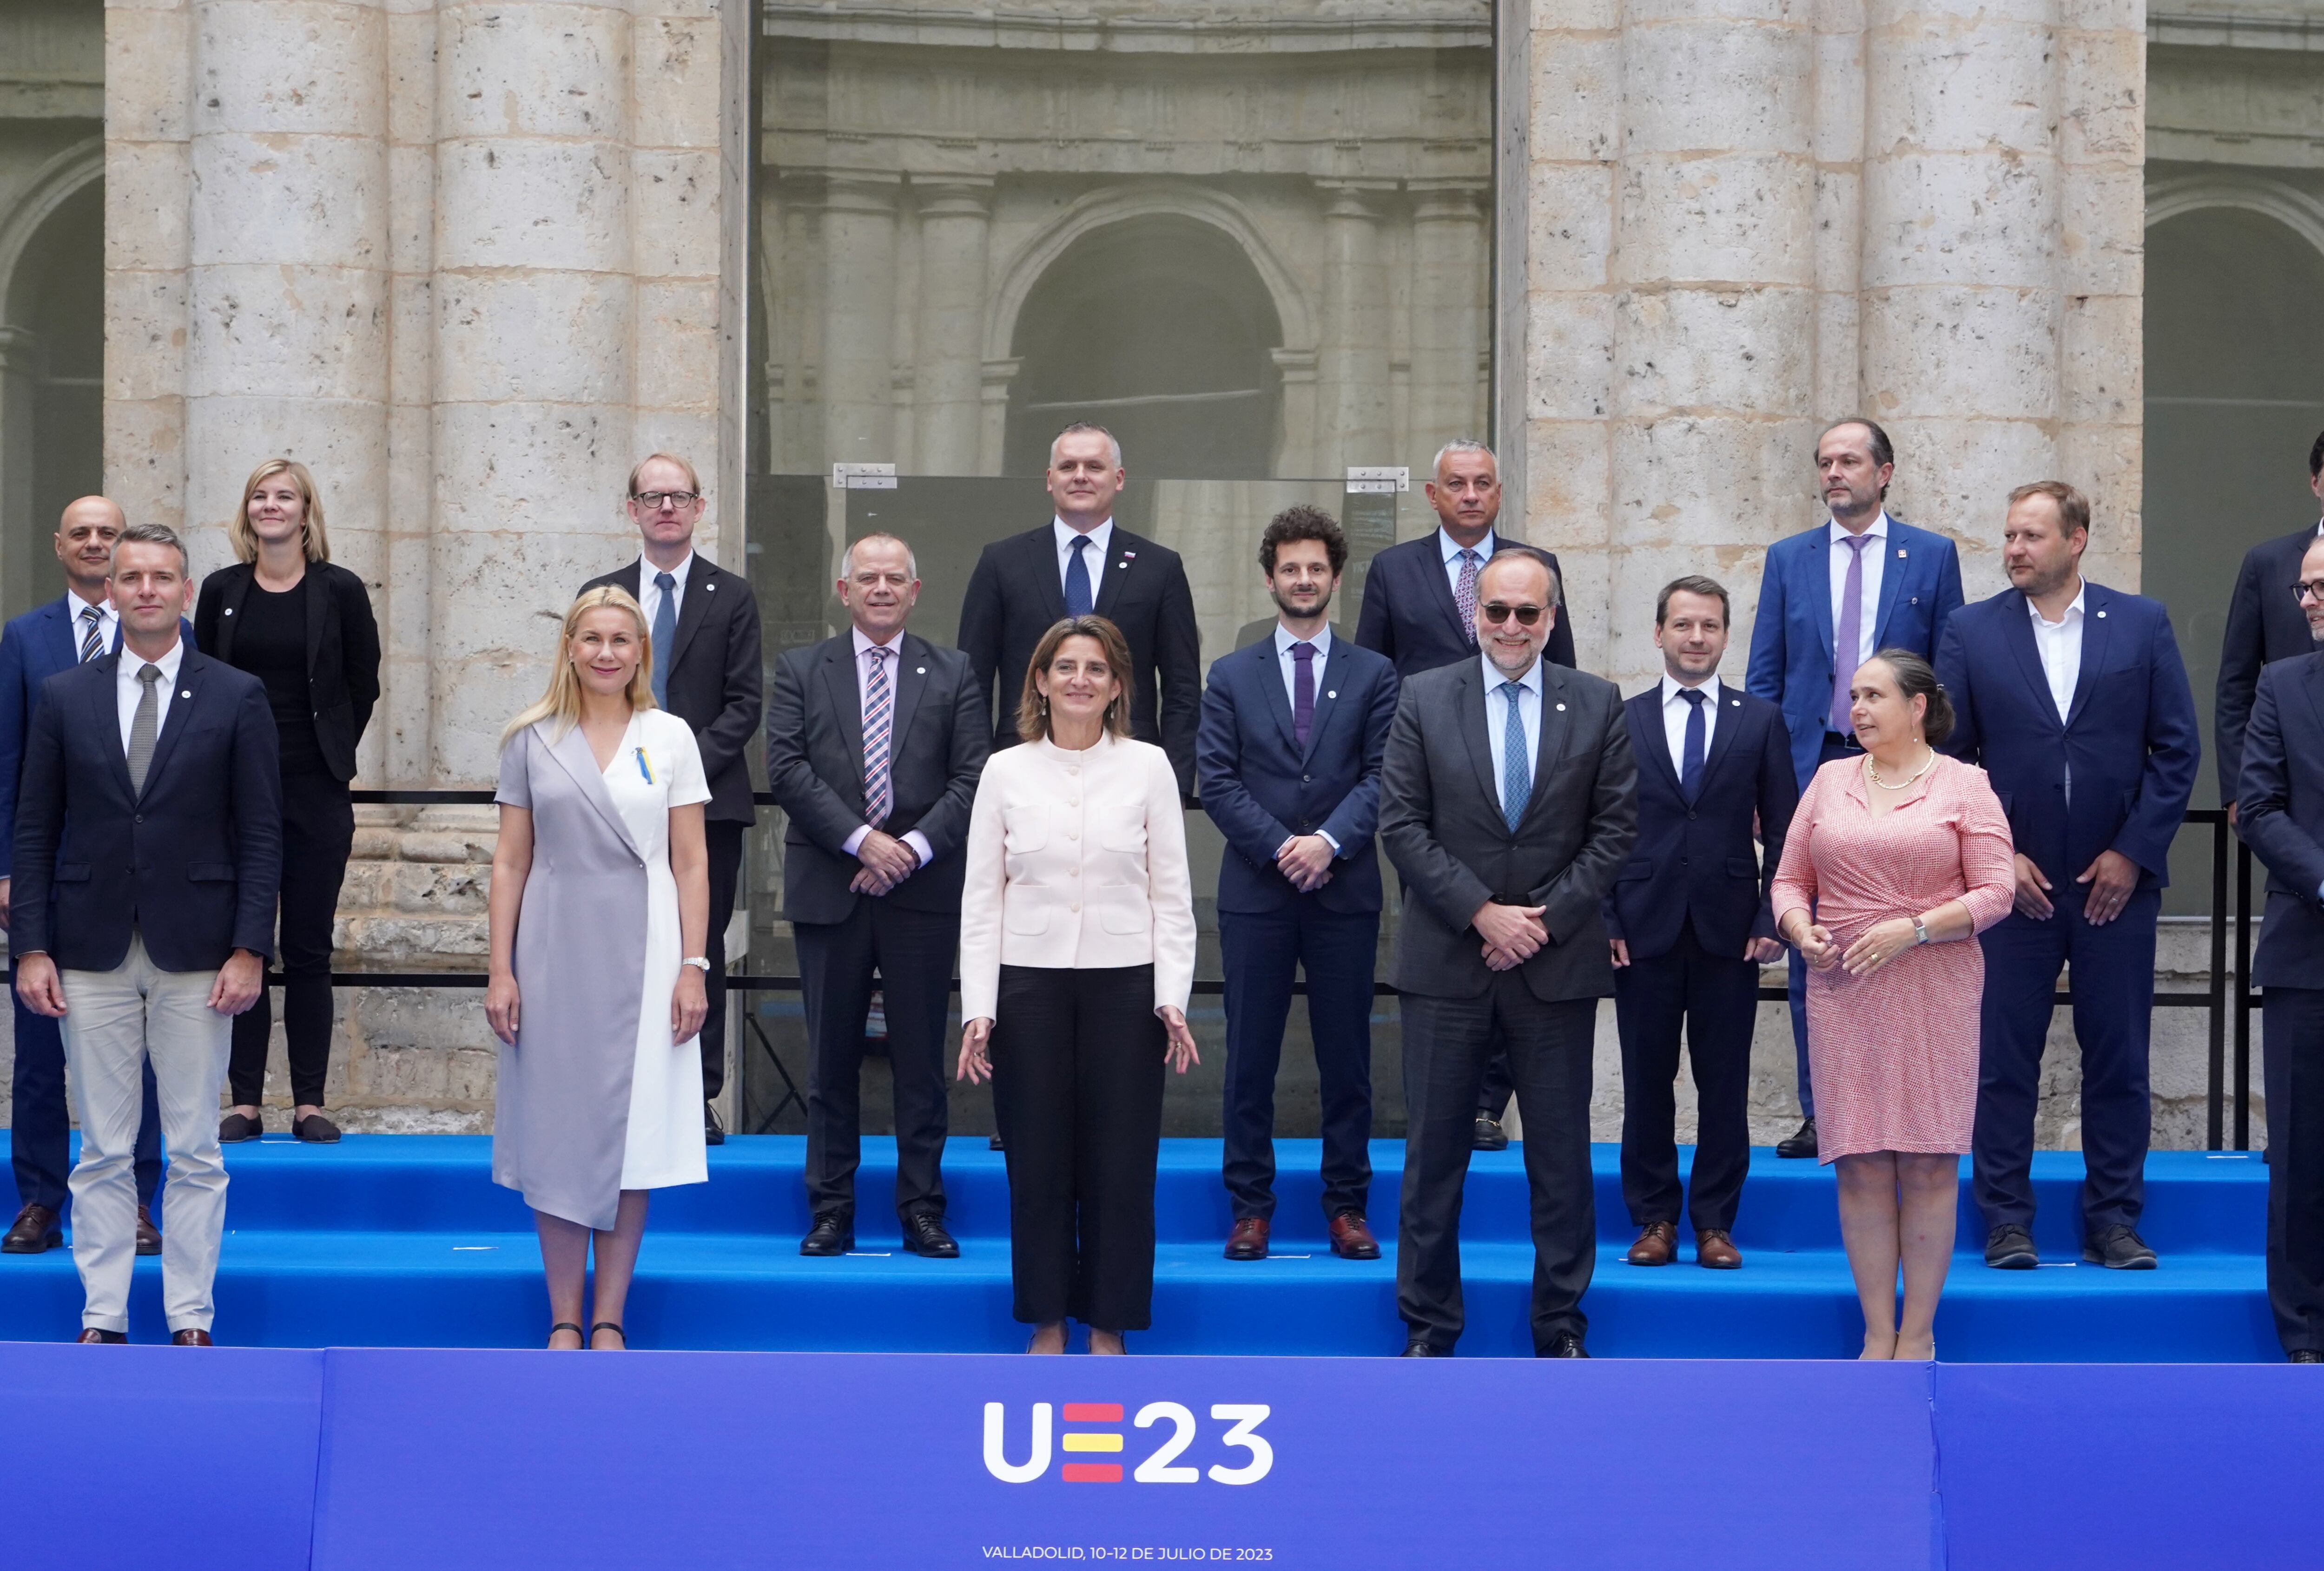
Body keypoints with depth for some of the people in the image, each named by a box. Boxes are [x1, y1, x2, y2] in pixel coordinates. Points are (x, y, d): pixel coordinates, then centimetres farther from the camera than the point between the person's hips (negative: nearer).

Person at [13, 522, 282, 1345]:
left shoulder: (237, 697, 2)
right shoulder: (64, 696, 6)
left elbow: (261, 834, 0)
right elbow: (35, 830, 6)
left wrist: (250, 950, -7)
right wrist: (32, 949, -1)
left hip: (196, 956, -1)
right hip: (92, 957, 1)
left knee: (195, 1153, 3)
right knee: (102, 1153, 6)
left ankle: (191, 1321, 11)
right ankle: (103, 1318, 13)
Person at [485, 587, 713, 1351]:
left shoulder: (670, 738, 4)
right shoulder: (532, 741, 5)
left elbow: (691, 863, 3)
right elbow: (511, 861, 5)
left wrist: (694, 968, -4)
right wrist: (500, 970, -1)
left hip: (640, 957, 0)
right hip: (554, 956, 0)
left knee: (630, 1133, 2)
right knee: (556, 1133, 2)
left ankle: (610, 1319, 10)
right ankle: (564, 1320, 9)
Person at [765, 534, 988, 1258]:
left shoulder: (952, 674, 8)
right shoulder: (800, 670, 8)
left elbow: (972, 778, 1)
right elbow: (788, 770, -3)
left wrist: (914, 847, -12)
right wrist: (862, 839, -14)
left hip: (924, 891, 0)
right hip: (829, 890, 0)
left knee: (921, 1057, 3)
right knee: (833, 1057, 4)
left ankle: (922, 1211, 10)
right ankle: (831, 1211, 11)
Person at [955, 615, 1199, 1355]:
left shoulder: (1148, 767, 3)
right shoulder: (1005, 772, 4)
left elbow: (1171, 894, 3)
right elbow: (982, 898, 4)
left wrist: (1172, 997, -6)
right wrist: (978, 1010, -3)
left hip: (1123, 987, 0)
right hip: (1029, 987, 1)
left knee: (1120, 1165, 3)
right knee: (1038, 1163, 5)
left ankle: (1108, 1328, 14)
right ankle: (1047, 1326, 17)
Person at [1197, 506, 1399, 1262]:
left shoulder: (1373, 675, 8)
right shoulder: (1231, 676, 9)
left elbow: (1382, 776, -1)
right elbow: (1217, 780, 0)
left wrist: (1329, 842, -16)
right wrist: (1279, 847, -12)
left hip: (1346, 891, 0)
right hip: (1256, 891, 0)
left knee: (1346, 1056, 4)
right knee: (1250, 1057, 3)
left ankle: (1347, 1205, 12)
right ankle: (1251, 1206, 10)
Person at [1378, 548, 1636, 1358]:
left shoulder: (1598, 706, 4)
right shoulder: (1423, 698, 2)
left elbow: (1615, 829, 1)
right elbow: (1402, 824, -3)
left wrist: (1547, 917, -9)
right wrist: (1482, 913, -11)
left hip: (1559, 962, 0)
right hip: (1448, 959, 0)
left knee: (1561, 1153, 6)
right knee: (1434, 1148, 5)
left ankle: (1561, 1325, 17)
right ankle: (1429, 1326, 16)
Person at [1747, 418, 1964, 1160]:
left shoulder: (1932, 556, 5)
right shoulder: (1788, 558, 10)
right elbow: (1764, 677, 9)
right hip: (1810, 767, 2)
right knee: (1810, 949, 3)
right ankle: (1819, 1113, 9)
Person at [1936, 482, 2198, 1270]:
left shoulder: (2142, 623, 3)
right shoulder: (1971, 631, 3)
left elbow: (2177, 749, 2)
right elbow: (1949, 755, 2)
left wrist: (2134, 852, -5)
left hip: (2119, 880, 0)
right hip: (2013, 879, 0)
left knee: (2119, 1059, 5)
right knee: (2003, 1058, 2)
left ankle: (2113, 1222, 13)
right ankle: (2005, 1222, 10)